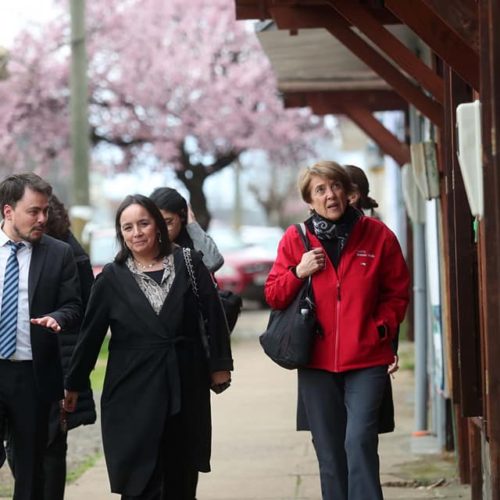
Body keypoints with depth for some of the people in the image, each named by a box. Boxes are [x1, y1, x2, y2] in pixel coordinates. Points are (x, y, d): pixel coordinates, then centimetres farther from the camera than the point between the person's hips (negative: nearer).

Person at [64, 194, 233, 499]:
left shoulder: (188, 264, 1)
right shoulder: (112, 277, 2)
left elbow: (213, 315, 4)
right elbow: (91, 333, 6)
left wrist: (220, 365, 2)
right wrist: (74, 385, 10)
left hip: (186, 388, 1)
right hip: (134, 393, -1)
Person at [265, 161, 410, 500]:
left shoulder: (377, 235, 1)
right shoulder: (295, 239, 3)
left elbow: (397, 292, 9)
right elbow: (274, 296, 6)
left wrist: (382, 329, -6)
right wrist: (298, 272, -11)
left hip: (366, 360, -2)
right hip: (316, 361, 2)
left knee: (360, 441, -16)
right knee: (329, 453, 8)